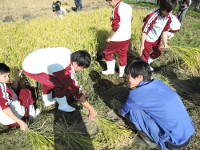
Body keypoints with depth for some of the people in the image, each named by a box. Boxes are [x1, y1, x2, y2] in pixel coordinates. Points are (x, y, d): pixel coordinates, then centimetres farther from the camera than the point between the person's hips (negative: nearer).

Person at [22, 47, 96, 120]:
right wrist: (91, 109, -14)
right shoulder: (64, 70, -29)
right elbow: (75, 89, -22)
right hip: (32, 70, -9)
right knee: (60, 84, -9)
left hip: (32, 59, 9)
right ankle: (63, 105, 14)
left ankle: (47, 101, 44)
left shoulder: (69, 54, -9)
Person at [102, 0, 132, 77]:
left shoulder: (116, 9, -19)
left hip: (117, 39, -7)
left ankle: (110, 70, 22)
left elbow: (115, 27, -22)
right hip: (127, 38, 8)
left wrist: (109, 38, -11)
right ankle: (122, 72, 29)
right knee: (123, 55, 18)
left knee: (107, 53, 13)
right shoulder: (128, 7, 5)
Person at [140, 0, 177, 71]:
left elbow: (165, 30, -1)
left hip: (157, 39, 7)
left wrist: (165, 43, -10)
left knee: (157, 53, 25)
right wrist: (142, 45, -18)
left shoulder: (168, 17, -13)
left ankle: (147, 64, 48)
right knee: (145, 55, 9)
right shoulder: (152, 16, -32)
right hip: (148, 40, -7)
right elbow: (144, 31, -23)